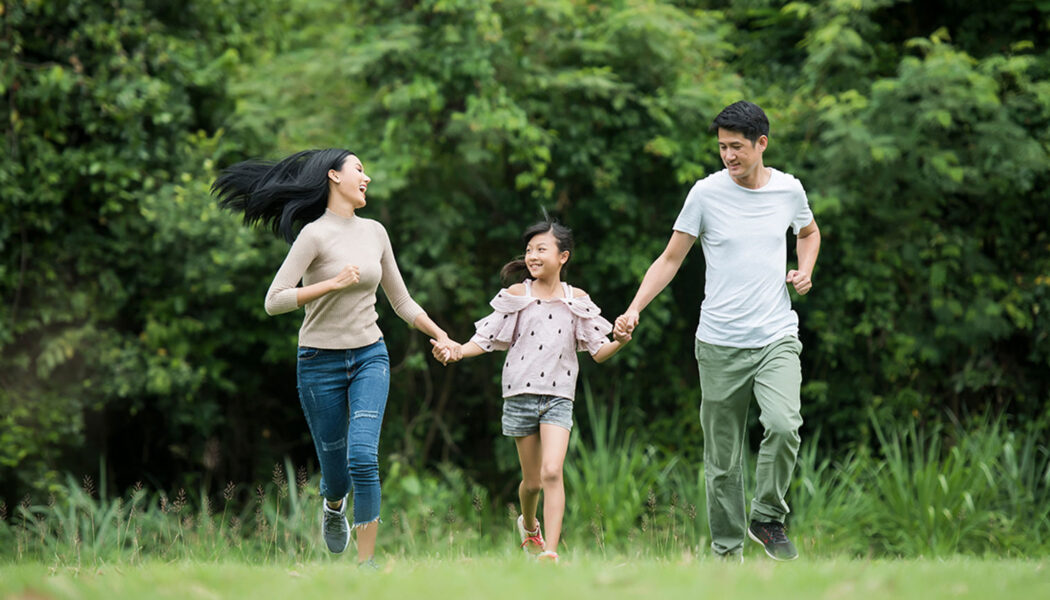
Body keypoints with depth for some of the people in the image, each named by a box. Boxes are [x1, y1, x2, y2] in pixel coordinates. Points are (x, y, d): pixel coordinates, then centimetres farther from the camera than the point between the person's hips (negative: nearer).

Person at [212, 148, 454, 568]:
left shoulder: (374, 232, 8)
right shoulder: (315, 234, -10)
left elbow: (400, 300, 19)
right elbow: (274, 301, -16)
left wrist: (440, 335, 14)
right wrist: (334, 283, -20)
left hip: (370, 358, 3)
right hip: (321, 361, -3)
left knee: (363, 455, -18)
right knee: (336, 470, 6)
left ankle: (367, 561, -13)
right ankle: (333, 506, 44)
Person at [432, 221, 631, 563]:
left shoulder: (577, 300, 3)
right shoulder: (517, 296, 2)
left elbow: (598, 352, 4)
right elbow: (485, 339, 1)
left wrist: (618, 343, -18)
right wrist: (457, 351, -18)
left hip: (558, 397, -1)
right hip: (521, 394, 1)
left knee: (552, 471, -18)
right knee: (531, 480, 8)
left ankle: (550, 552, -20)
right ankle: (529, 525, 40)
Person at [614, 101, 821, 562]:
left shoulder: (788, 189, 4)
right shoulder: (707, 193, -3)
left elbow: (808, 233, 26)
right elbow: (671, 258, 4)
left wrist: (805, 270, 5)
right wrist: (634, 309, -8)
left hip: (777, 338, 1)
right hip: (720, 345, -1)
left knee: (783, 424, -24)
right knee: (722, 458, 2)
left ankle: (768, 518, -3)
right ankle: (728, 550, 14)